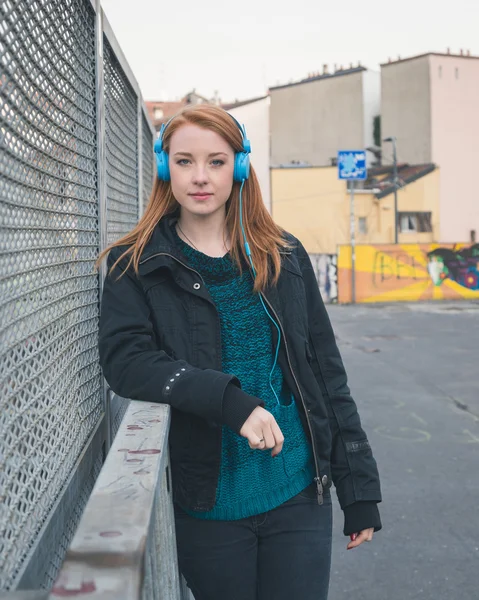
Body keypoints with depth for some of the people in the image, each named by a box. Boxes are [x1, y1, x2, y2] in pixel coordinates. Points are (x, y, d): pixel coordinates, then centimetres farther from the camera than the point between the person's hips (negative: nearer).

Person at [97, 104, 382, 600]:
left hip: (298, 496, 2)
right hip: (207, 507, -1)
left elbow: (326, 371, 6)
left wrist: (359, 488, 4)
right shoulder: (136, 266, 0)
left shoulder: (283, 256, 5)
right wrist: (231, 401, -27)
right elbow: (124, 360, -15)